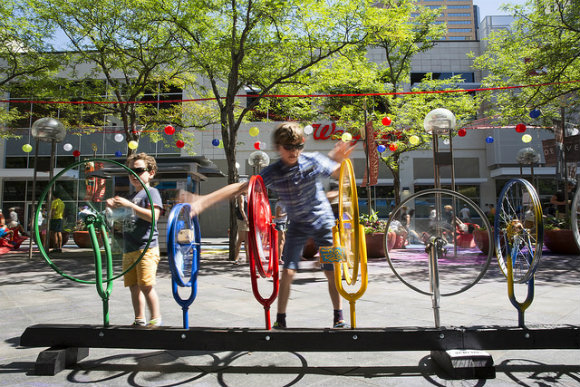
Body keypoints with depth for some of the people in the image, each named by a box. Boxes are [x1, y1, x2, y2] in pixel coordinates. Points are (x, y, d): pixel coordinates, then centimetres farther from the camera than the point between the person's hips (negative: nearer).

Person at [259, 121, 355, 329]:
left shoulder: (313, 160, -14)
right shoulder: (272, 173, -16)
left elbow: (341, 176, -2)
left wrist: (341, 159, -22)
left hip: (323, 221, 0)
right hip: (297, 225, 0)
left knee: (332, 272, 1)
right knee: (288, 272, -8)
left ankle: (339, 318, 18)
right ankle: (280, 320, 10)